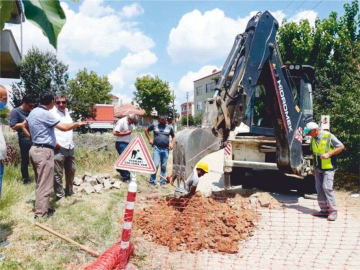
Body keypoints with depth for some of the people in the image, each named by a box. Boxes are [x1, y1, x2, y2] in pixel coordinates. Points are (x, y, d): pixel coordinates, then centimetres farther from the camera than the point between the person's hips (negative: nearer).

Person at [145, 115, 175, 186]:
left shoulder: (169, 128, 10)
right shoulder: (154, 126, 5)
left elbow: (173, 136, 20)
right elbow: (146, 130, 17)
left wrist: (172, 143, 3)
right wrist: (149, 139, 9)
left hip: (165, 149, 2)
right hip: (156, 148, -2)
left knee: (164, 166, 8)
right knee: (155, 165, -11)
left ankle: (163, 182, 17)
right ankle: (152, 181, 1)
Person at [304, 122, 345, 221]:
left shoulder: (328, 136, -12)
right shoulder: (313, 139, 7)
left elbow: (341, 147, -9)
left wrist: (328, 154, -19)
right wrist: (314, 167, 17)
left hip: (328, 168, -7)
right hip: (318, 169, 7)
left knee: (327, 188, -14)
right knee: (319, 189, 6)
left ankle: (333, 211, -5)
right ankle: (324, 210, 14)